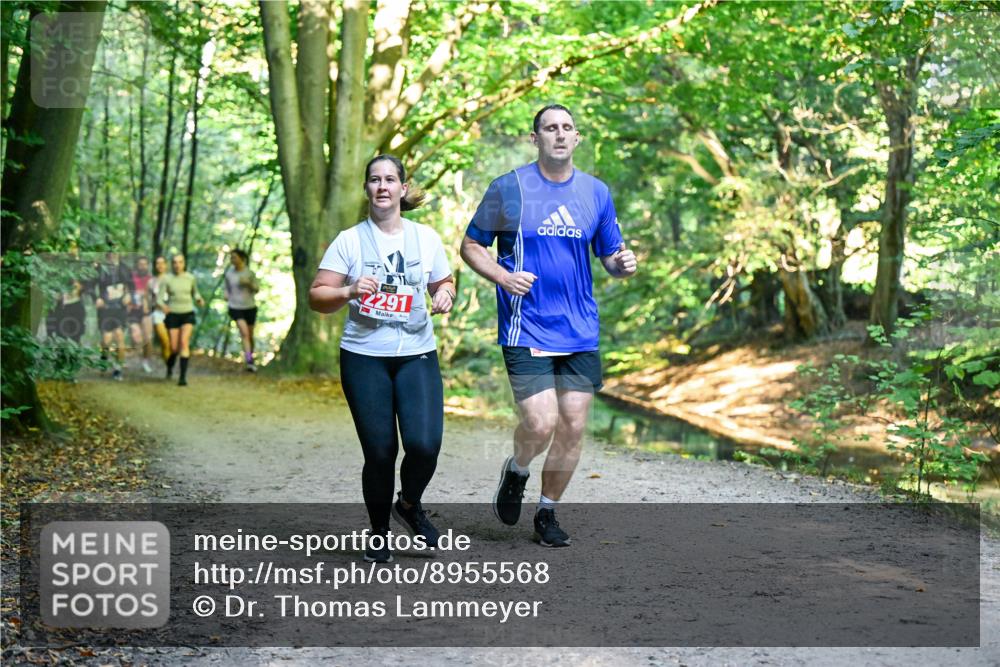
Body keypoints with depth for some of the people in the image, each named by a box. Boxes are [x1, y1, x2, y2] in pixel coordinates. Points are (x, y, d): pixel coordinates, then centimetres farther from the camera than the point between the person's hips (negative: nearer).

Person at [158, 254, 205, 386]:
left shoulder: (191, 278, 1)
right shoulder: (166, 279, -5)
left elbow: (195, 293, 17)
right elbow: (160, 298, -8)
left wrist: (199, 300, -6)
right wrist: (163, 306, -31)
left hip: (188, 314, 0)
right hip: (173, 315, 0)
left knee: (184, 342, -21)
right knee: (174, 348, 2)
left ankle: (183, 376, -21)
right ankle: (170, 366, 39)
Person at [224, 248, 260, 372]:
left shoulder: (249, 273, -2)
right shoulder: (229, 273, 1)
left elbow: (257, 288, 2)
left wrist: (248, 283, -16)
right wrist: (227, 294, -3)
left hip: (250, 307, 1)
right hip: (235, 307, -1)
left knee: (250, 335, 10)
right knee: (244, 332, -18)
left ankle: (251, 357, 29)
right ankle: (249, 361, -24)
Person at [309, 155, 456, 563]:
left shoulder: (426, 237, 8)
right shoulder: (349, 241, 1)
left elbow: (444, 282, 21)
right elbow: (316, 297, 0)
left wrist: (446, 294, -2)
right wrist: (350, 291, -19)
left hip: (417, 354, 2)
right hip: (364, 359, -1)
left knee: (425, 444, -15)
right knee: (380, 451, -3)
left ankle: (409, 505, 18)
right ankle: (379, 533, 21)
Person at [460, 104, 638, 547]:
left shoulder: (596, 192, 8)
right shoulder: (509, 189, -2)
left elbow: (609, 257, 16)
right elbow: (471, 246, 5)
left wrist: (622, 263, -8)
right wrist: (504, 278, -13)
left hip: (580, 331, 4)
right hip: (526, 329, -4)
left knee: (572, 427, 4)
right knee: (540, 424, -15)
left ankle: (547, 514, 24)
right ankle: (515, 472, 20)